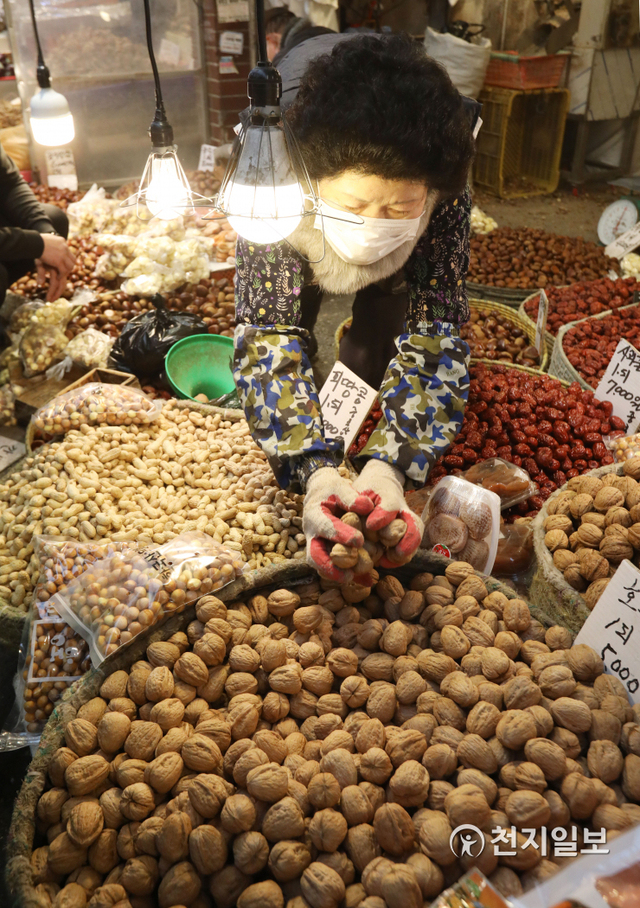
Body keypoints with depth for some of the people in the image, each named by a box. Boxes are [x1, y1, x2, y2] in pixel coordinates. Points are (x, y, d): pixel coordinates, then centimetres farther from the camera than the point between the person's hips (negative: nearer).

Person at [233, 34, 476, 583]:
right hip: (301, 250, 0)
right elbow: (268, 336, -43)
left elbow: (434, 338, -40)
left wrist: (388, 469, -56)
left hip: (394, 277, 0)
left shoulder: (446, 202, -42)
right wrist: (314, 471, -58)